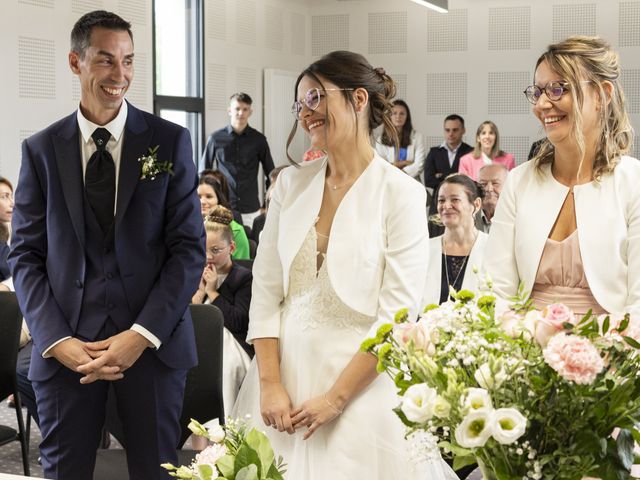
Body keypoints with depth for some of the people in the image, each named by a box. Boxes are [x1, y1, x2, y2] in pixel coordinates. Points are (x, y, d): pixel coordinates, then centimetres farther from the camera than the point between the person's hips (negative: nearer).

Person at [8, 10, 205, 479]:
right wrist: (56, 339, -9)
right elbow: (26, 255, 4)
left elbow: (189, 247, -2)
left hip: (154, 339, -1)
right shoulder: (41, 150, 5)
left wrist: (142, 334, -12)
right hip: (65, 344, 1)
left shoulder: (170, 141, 1)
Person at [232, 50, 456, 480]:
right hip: (284, 369, 4)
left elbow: (395, 316, -12)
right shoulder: (292, 183, 5)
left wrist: (335, 397, -13)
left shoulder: (402, 194, -8)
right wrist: (270, 385, -7)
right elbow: (266, 291, 2)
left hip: (359, 381, -4)